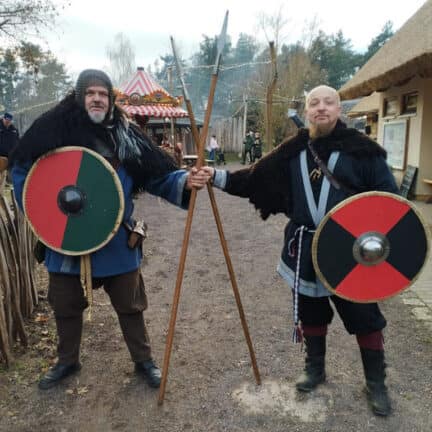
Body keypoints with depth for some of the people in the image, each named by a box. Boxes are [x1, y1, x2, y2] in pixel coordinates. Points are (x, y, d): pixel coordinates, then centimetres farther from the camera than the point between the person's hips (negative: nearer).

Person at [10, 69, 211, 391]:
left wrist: (185, 181, -26)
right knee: (66, 305, 19)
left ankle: (144, 360, 35)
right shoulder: (56, 127, -7)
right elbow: (22, 169, 2)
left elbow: (158, 175, -7)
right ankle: (68, 361, 44)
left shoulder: (125, 134, -5)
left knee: (130, 306, 13)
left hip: (117, 240, 0)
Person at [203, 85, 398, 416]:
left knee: (364, 317, 9)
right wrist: (218, 177, -9)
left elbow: (388, 196, -5)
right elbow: (254, 180, 2)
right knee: (311, 312, 17)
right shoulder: (292, 151, 3)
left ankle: (376, 383, 30)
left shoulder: (361, 149, -7)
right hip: (305, 248, 3)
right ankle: (315, 368, 40)